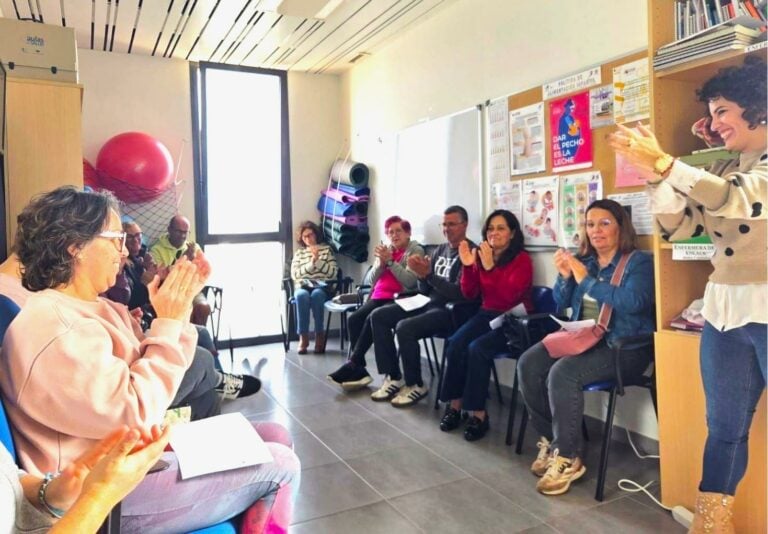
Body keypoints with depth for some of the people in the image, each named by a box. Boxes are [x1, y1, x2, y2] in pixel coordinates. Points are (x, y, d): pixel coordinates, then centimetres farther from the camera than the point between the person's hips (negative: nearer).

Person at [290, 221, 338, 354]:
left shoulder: (326, 249, 12)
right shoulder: (299, 253, 17)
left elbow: (333, 273, 1)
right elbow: (294, 275, 2)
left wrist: (318, 260, -9)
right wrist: (311, 263, -8)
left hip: (322, 286, -1)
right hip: (303, 286, 1)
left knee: (316, 295, -38)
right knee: (302, 296, -36)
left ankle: (320, 335, -27)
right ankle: (303, 337, -29)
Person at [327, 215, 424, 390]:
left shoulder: (415, 250, 0)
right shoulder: (386, 250, 18)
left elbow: (410, 281, -15)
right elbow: (372, 280, 13)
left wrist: (390, 261, -16)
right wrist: (381, 263, -5)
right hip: (379, 297, 6)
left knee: (372, 319, -29)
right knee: (353, 319, -19)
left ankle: (353, 365, -17)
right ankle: (358, 371, -18)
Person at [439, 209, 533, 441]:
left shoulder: (522, 259, -7)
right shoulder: (481, 256, 8)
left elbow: (509, 295, -21)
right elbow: (469, 294, 5)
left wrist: (490, 268, -28)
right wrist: (468, 266, -9)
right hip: (487, 315, 5)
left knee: (477, 348, -29)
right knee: (455, 343, -23)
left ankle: (479, 413, -18)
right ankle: (455, 404, -12)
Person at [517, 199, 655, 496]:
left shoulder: (639, 262, -4)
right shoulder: (584, 260, 14)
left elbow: (632, 301, -23)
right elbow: (561, 302, 13)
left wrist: (586, 280, -21)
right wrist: (564, 276, -6)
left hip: (623, 346, -6)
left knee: (562, 373, -31)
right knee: (528, 365, -17)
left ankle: (569, 457, -16)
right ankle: (551, 439, -2)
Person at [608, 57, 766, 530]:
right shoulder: (721, 171, 13)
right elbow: (679, 226, 6)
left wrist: (663, 163, -26)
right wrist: (655, 176, -7)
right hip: (724, 310, 6)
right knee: (724, 429, 14)